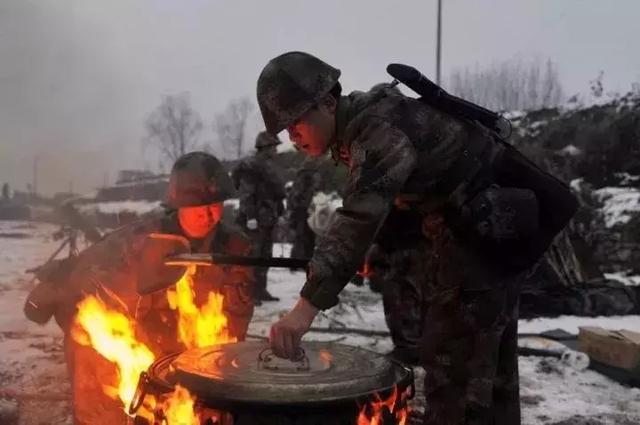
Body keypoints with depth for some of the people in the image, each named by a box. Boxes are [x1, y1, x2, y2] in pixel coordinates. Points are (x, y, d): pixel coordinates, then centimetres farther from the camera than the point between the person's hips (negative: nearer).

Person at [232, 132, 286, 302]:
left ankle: (260, 290, 23)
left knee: (265, 255, 14)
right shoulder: (251, 166, -12)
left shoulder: (268, 165, 17)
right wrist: (250, 216, -24)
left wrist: (276, 213, 23)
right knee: (251, 256, -8)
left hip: (268, 218, 10)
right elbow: (246, 193, -19)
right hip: (255, 219, -10)